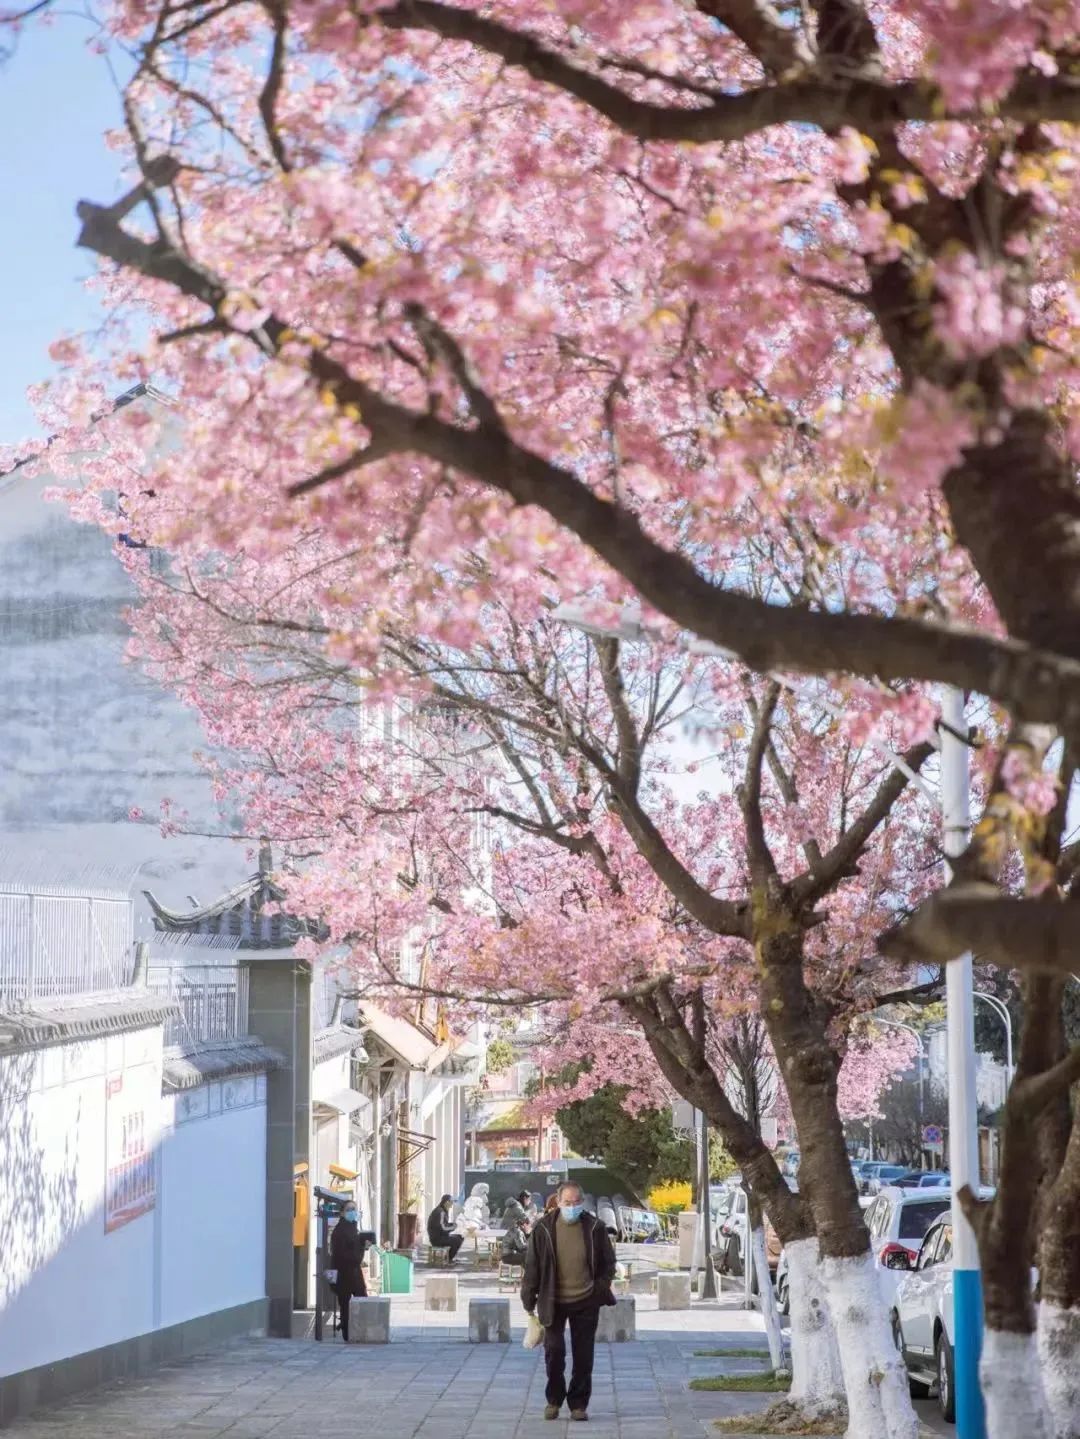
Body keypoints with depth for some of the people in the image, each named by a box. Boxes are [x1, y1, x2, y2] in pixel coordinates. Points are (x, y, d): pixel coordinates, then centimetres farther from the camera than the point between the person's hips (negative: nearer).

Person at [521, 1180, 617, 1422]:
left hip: (586, 1302, 1)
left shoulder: (594, 1228, -2)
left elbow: (608, 1263, 9)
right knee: (553, 1351, -3)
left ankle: (579, 1404, 16)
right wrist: (529, 1300, -1)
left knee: (583, 1356, 4)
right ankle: (554, 1400, 16)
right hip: (554, 1302, -1)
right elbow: (532, 1266, 1)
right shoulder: (544, 1229, -5)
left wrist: (601, 1290, -1)